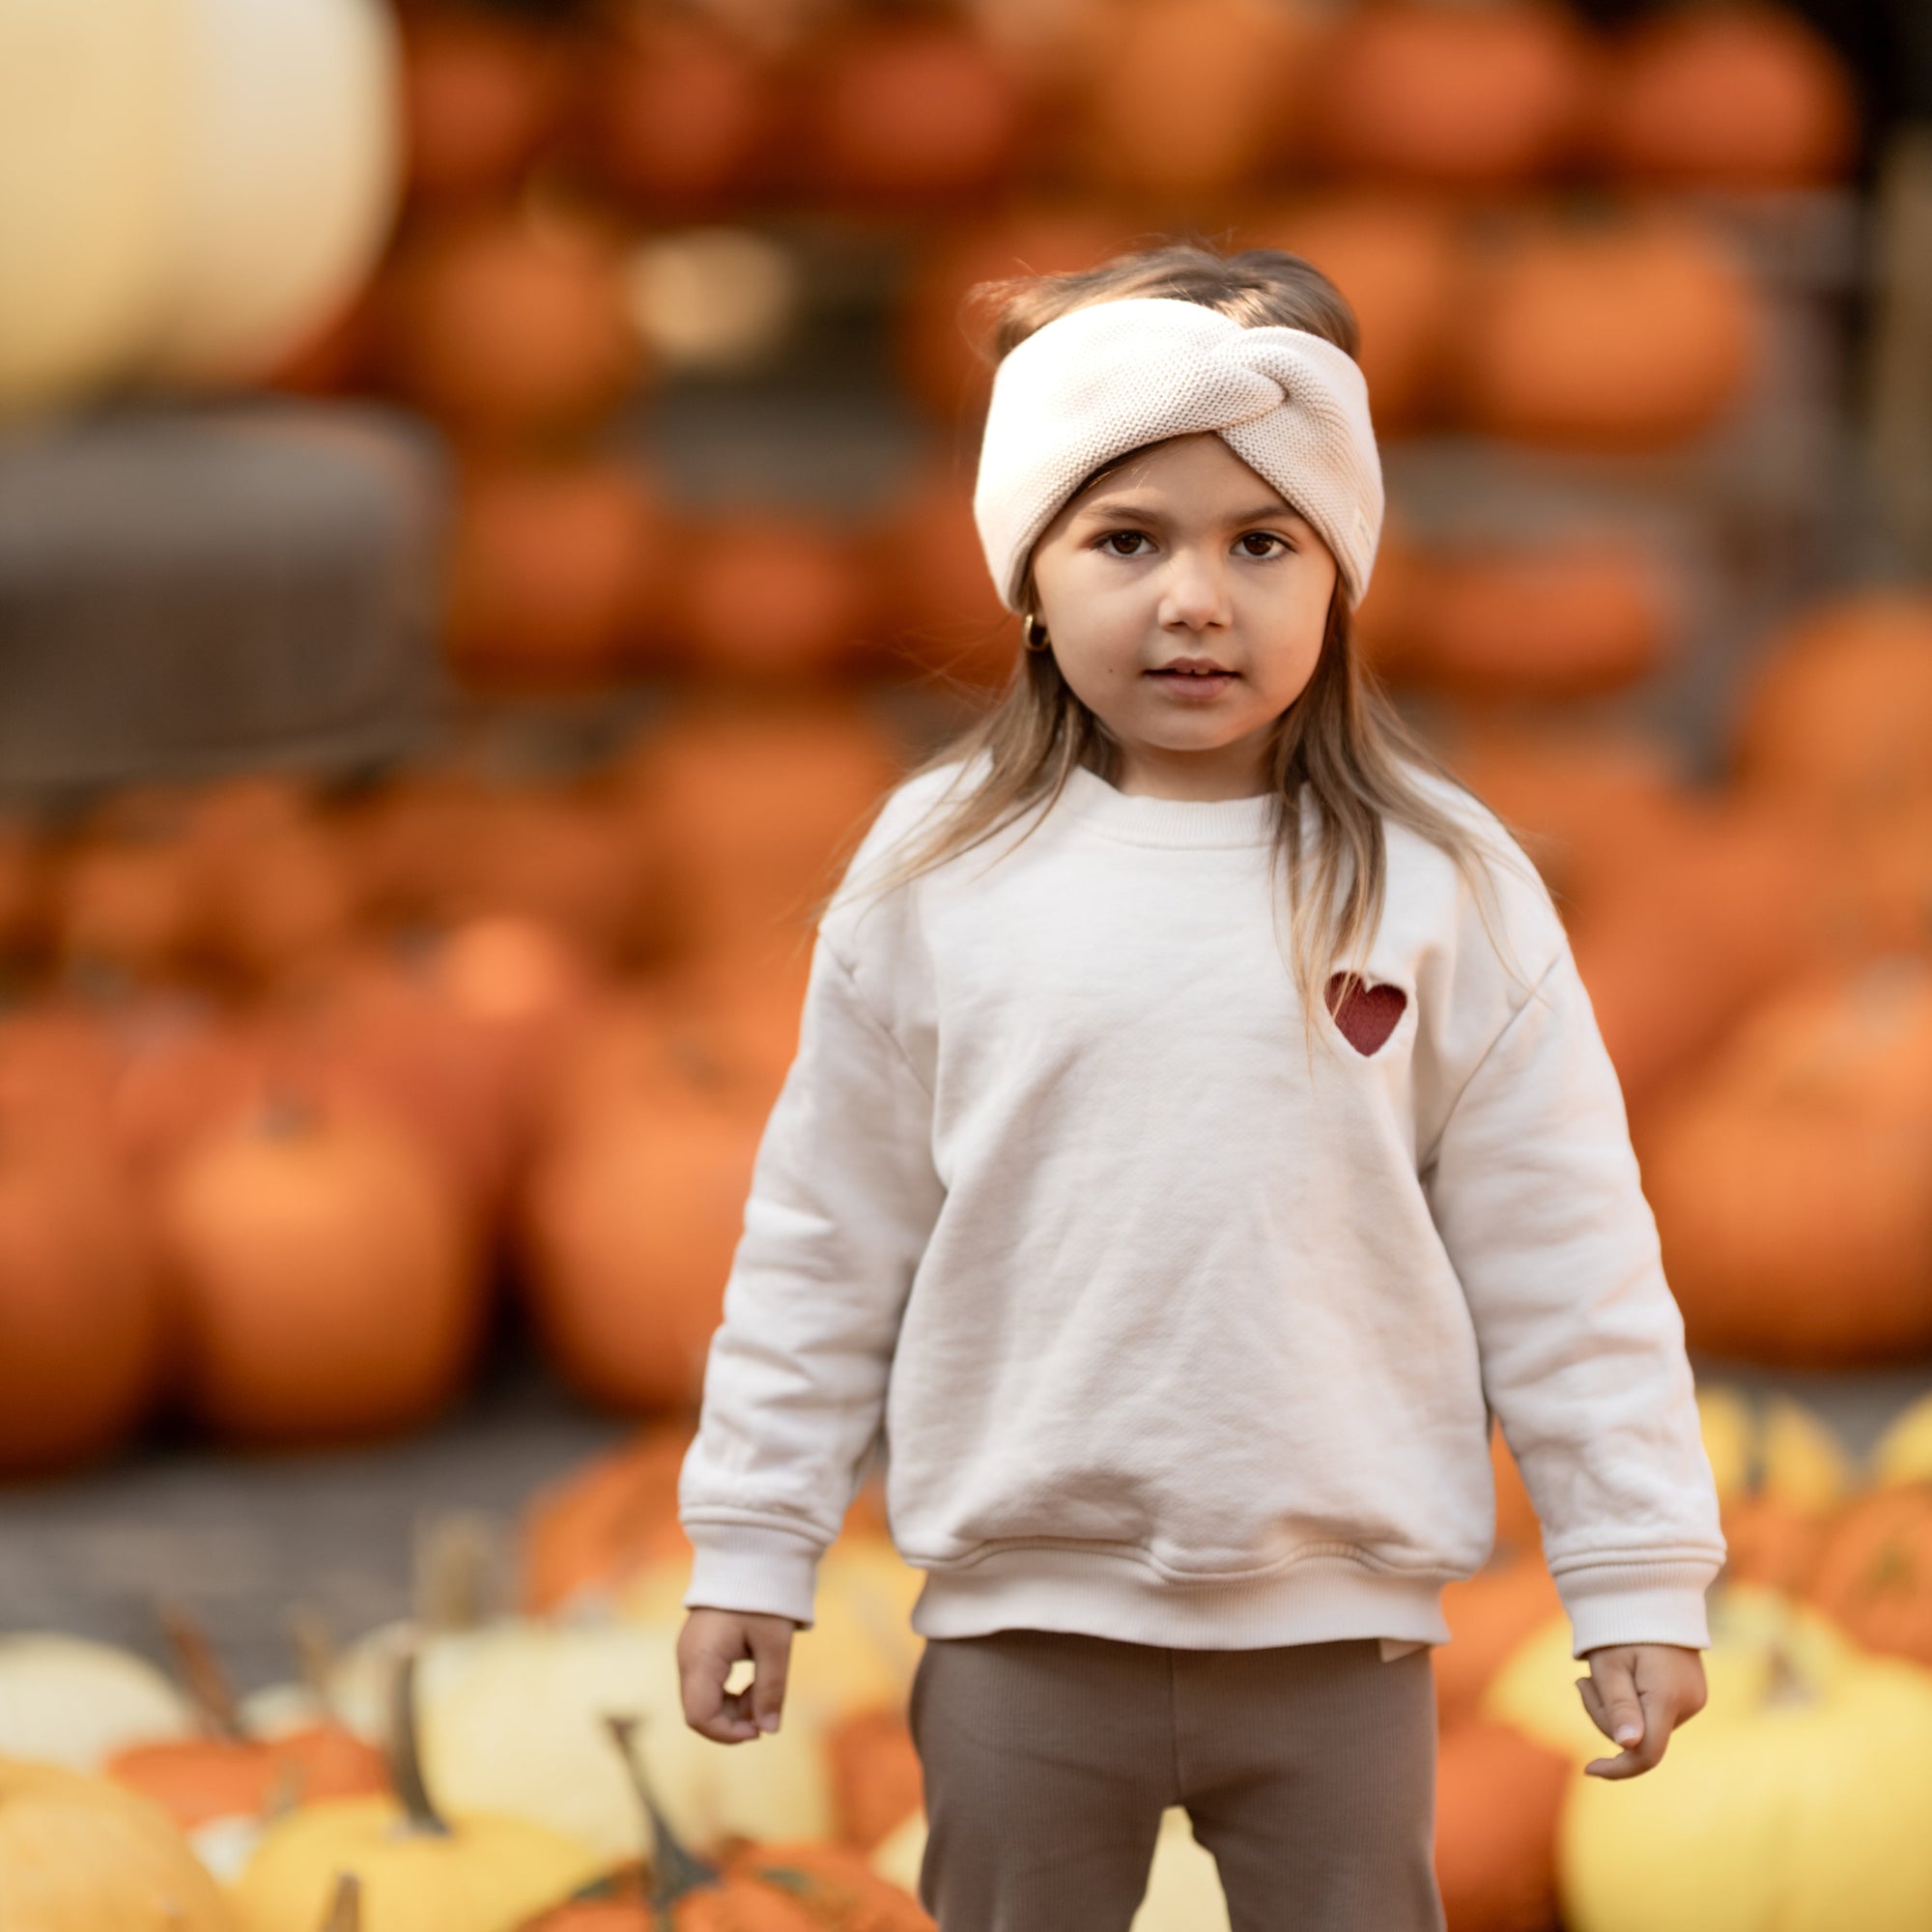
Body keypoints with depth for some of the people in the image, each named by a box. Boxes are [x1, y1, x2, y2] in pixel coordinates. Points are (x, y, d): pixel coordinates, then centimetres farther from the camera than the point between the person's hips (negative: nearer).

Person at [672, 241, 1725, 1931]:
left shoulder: (1441, 889, -5)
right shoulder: (934, 879, -3)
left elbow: (1565, 1265, -1)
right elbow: (822, 1241, 5)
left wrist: (1637, 1579, -2)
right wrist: (750, 1548, 5)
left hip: (1336, 1635, 0)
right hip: (1023, 1619, 1)